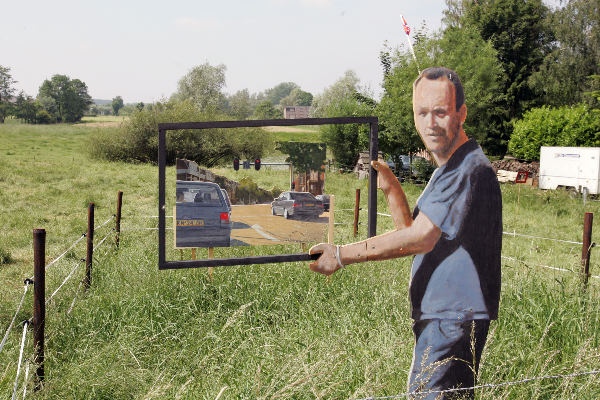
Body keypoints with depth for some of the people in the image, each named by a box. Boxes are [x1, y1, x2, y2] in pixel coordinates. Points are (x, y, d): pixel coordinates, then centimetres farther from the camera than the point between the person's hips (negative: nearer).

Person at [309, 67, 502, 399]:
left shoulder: (469, 170, -16)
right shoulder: (447, 170, 19)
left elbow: (420, 239, -21)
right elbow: (414, 236, 17)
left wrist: (343, 255, -17)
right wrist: (391, 189, 3)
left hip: (453, 319, -10)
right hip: (438, 316, 10)